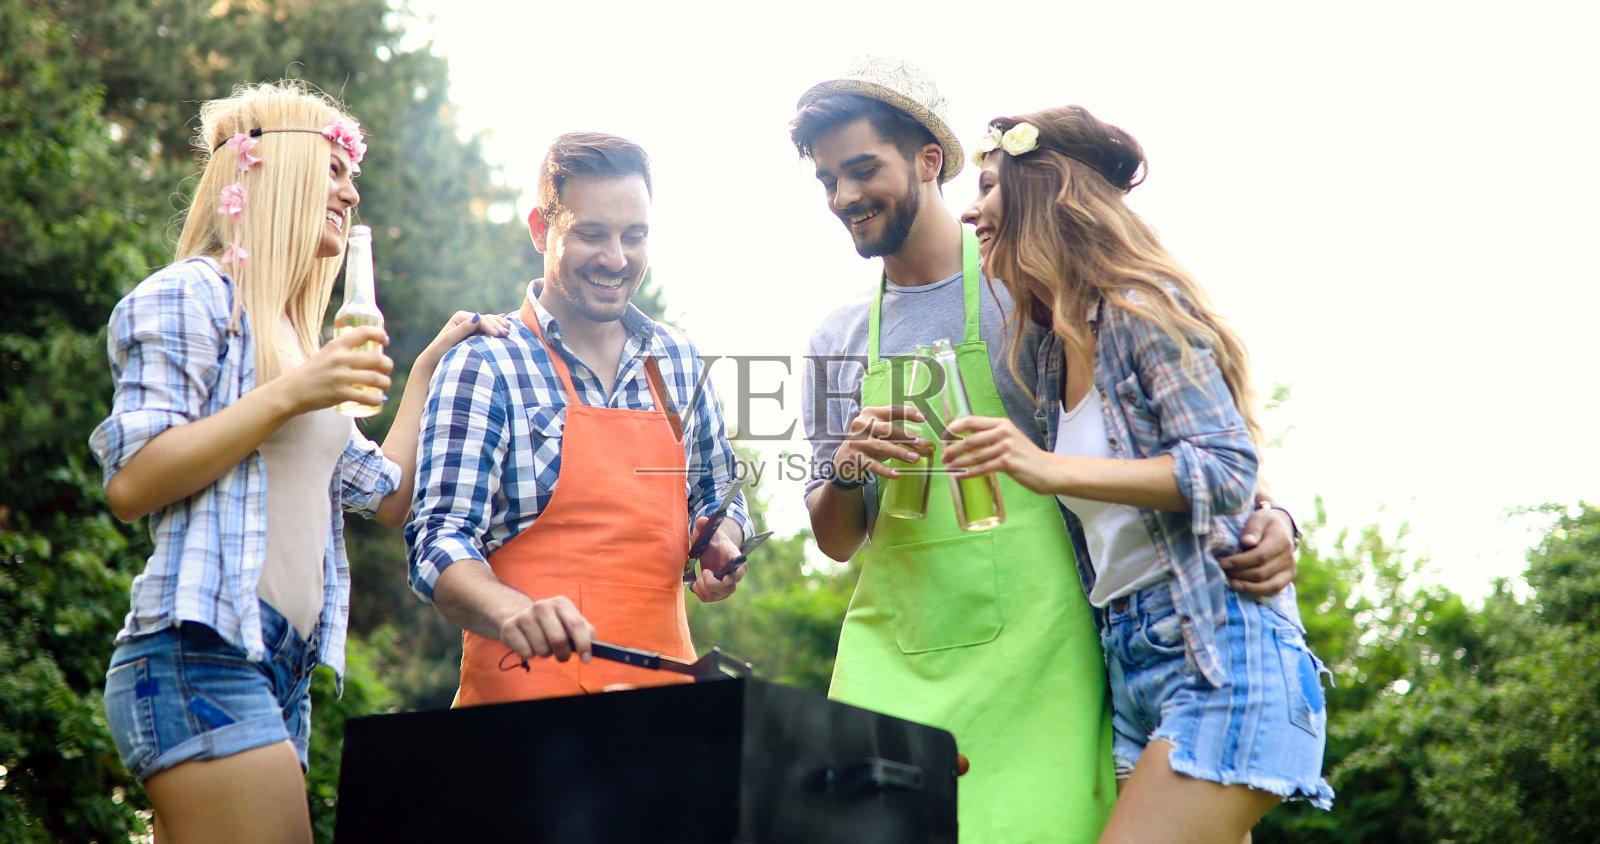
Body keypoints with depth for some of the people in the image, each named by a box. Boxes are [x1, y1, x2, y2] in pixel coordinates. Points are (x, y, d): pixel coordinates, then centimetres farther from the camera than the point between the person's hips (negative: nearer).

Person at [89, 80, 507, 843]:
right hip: (201, 657, -9)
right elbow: (130, 482, -12)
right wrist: (288, 395, -13)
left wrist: (429, 369, 23)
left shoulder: (292, 335, 26)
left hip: (278, 667, 9)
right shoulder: (193, 295, -1)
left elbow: (387, 496, 24)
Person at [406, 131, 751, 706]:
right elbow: (440, 540, -11)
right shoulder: (484, 367, -4)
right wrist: (514, 611, -30)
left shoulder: (681, 363, 12)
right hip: (524, 693, -4)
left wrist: (720, 542, 1)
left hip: (663, 686, 5)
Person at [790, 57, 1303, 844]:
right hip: (889, 662, 4)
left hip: (1030, 658, -3)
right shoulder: (838, 343, 13)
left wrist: (1261, 514, -15)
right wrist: (846, 470, -9)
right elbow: (835, 540, 13)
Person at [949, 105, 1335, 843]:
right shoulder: (1050, 354, 17)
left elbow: (1230, 469, -16)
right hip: (1131, 664, 8)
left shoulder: (1142, 305, -8)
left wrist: (1054, 471, -23)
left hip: (1220, 650, -8)